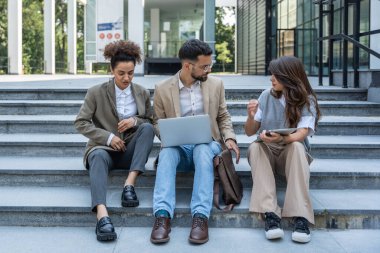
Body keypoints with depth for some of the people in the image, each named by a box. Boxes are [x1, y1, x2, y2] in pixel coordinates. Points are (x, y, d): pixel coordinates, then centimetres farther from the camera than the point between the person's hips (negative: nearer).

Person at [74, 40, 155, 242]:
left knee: (147, 127, -25)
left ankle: (129, 185, -34)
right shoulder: (97, 92, 0)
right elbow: (80, 123, -2)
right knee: (99, 156, -38)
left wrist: (135, 121, -12)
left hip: (130, 151, 3)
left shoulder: (142, 93, 7)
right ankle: (102, 214, -61)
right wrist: (108, 137, -15)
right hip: (104, 147, -3)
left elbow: (152, 123, 12)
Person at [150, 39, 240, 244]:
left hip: (207, 144, 0)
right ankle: (163, 216, -44)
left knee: (202, 151, -36)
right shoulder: (163, 89, 1)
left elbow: (223, 117, 14)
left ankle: (200, 216, -44)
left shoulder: (215, 84, 6)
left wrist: (229, 138, -5)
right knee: (166, 153, -35)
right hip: (178, 146, 0)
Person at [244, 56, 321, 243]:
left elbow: (301, 134, -22)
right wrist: (251, 117, -20)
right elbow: (250, 132, 2)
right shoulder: (267, 96, 0)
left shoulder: (307, 101, -6)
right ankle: (270, 214, -45)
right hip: (267, 151, 2)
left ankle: (300, 216, -43)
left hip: (291, 152, -2)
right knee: (254, 147, -31)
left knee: (297, 146, -35)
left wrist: (281, 139, -43)